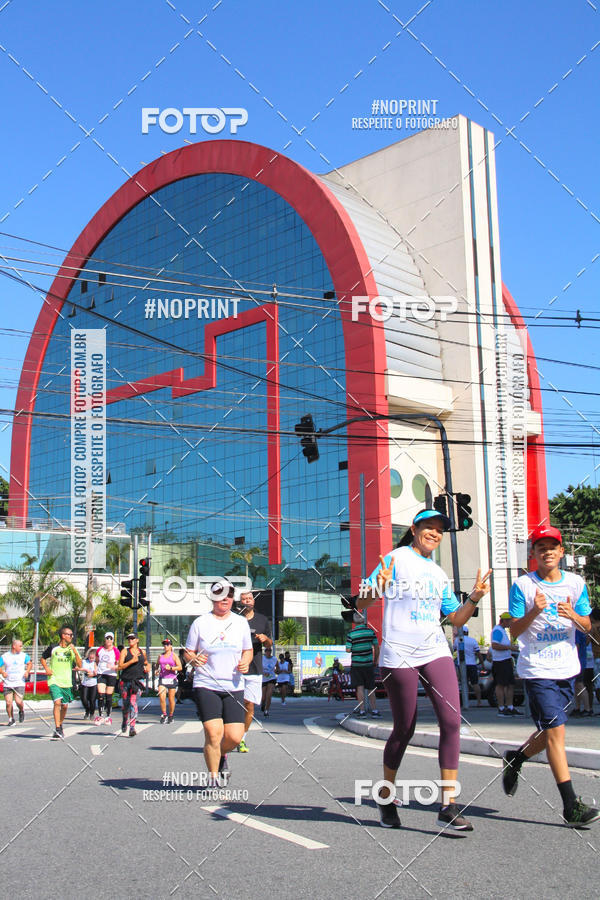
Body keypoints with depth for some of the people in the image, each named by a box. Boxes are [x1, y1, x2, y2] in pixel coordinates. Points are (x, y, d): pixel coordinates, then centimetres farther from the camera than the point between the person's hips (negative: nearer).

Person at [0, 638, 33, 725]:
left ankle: (21, 711, 20)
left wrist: (27, 671, -2)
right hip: (8, 684, 0)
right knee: (8, 703, -5)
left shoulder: (24, 656, 4)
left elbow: (29, 663, 16)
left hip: (19, 683, 0)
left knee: (19, 701, -13)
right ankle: (11, 719, 16)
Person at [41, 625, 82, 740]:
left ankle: (60, 726, 32)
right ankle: (57, 730, -18)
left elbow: (79, 665, -2)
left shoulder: (73, 649, 4)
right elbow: (43, 658, 12)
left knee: (65, 706, 9)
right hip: (54, 680, -3)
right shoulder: (53, 648, -2)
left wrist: (75, 652, -14)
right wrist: (46, 669, -4)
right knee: (57, 702, -19)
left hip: (67, 682, 3)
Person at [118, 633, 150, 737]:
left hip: (138, 680, 0)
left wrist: (148, 667, 9)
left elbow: (146, 662, 31)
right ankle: (124, 724, 37)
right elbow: (120, 667, -7)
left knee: (133, 702, -18)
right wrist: (132, 661, -16)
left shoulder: (142, 652, 12)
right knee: (125, 704, 11)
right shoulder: (125, 651, 4)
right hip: (125, 680, 1)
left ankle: (132, 727, -21)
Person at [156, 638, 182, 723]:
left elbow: (180, 667, -4)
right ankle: (164, 715, 2)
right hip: (162, 679, 2)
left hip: (172, 679, -2)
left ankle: (171, 716, 18)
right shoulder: (160, 656, 12)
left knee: (171, 699, 2)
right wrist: (157, 670, 9)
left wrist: (170, 668, -15)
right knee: (161, 697, -14)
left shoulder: (174, 656, 2)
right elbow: (157, 664, 29)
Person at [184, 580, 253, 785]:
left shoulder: (241, 622, 8)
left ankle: (221, 755, 31)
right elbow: (188, 652, 7)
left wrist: (245, 663, -2)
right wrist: (194, 660, -15)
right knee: (213, 733, -13)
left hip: (233, 688, 3)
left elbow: (248, 650, 19)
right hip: (206, 686, -2)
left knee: (235, 737, -5)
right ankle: (213, 779, 6)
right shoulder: (200, 623, 1)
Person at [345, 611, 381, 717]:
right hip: (369, 663, 2)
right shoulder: (370, 631, -2)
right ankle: (374, 710, 12)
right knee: (371, 688, 11)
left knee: (360, 687, 1)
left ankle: (362, 711, -3)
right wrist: (376, 660, 14)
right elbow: (376, 647, 2)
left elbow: (348, 650, -9)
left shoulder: (351, 634, -10)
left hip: (356, 664, -2)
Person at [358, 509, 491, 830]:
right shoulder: (395, 559, -1)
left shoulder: (439, 574, 17)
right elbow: (360, 603, -5)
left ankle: (448, 807, -5)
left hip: (435, 651, 5)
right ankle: (385, 798, 26)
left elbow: (456, 619, 20)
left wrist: (474, 598, 2)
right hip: (398, 655, -5)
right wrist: (378, 588, -26)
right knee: (404, 728, 3)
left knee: (451, 721, -10)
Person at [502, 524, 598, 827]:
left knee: (550, 732, 13)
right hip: (537, 669, -5)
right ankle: (571, 807, -7)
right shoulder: (523, 586, -5)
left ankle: (515, 757, 42)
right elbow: (514, 631, -5)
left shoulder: (575, 583, 7)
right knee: (555, 730, -11)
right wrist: (533, 613, -23)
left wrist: (572, 616, -14)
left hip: (566, 669, 5)